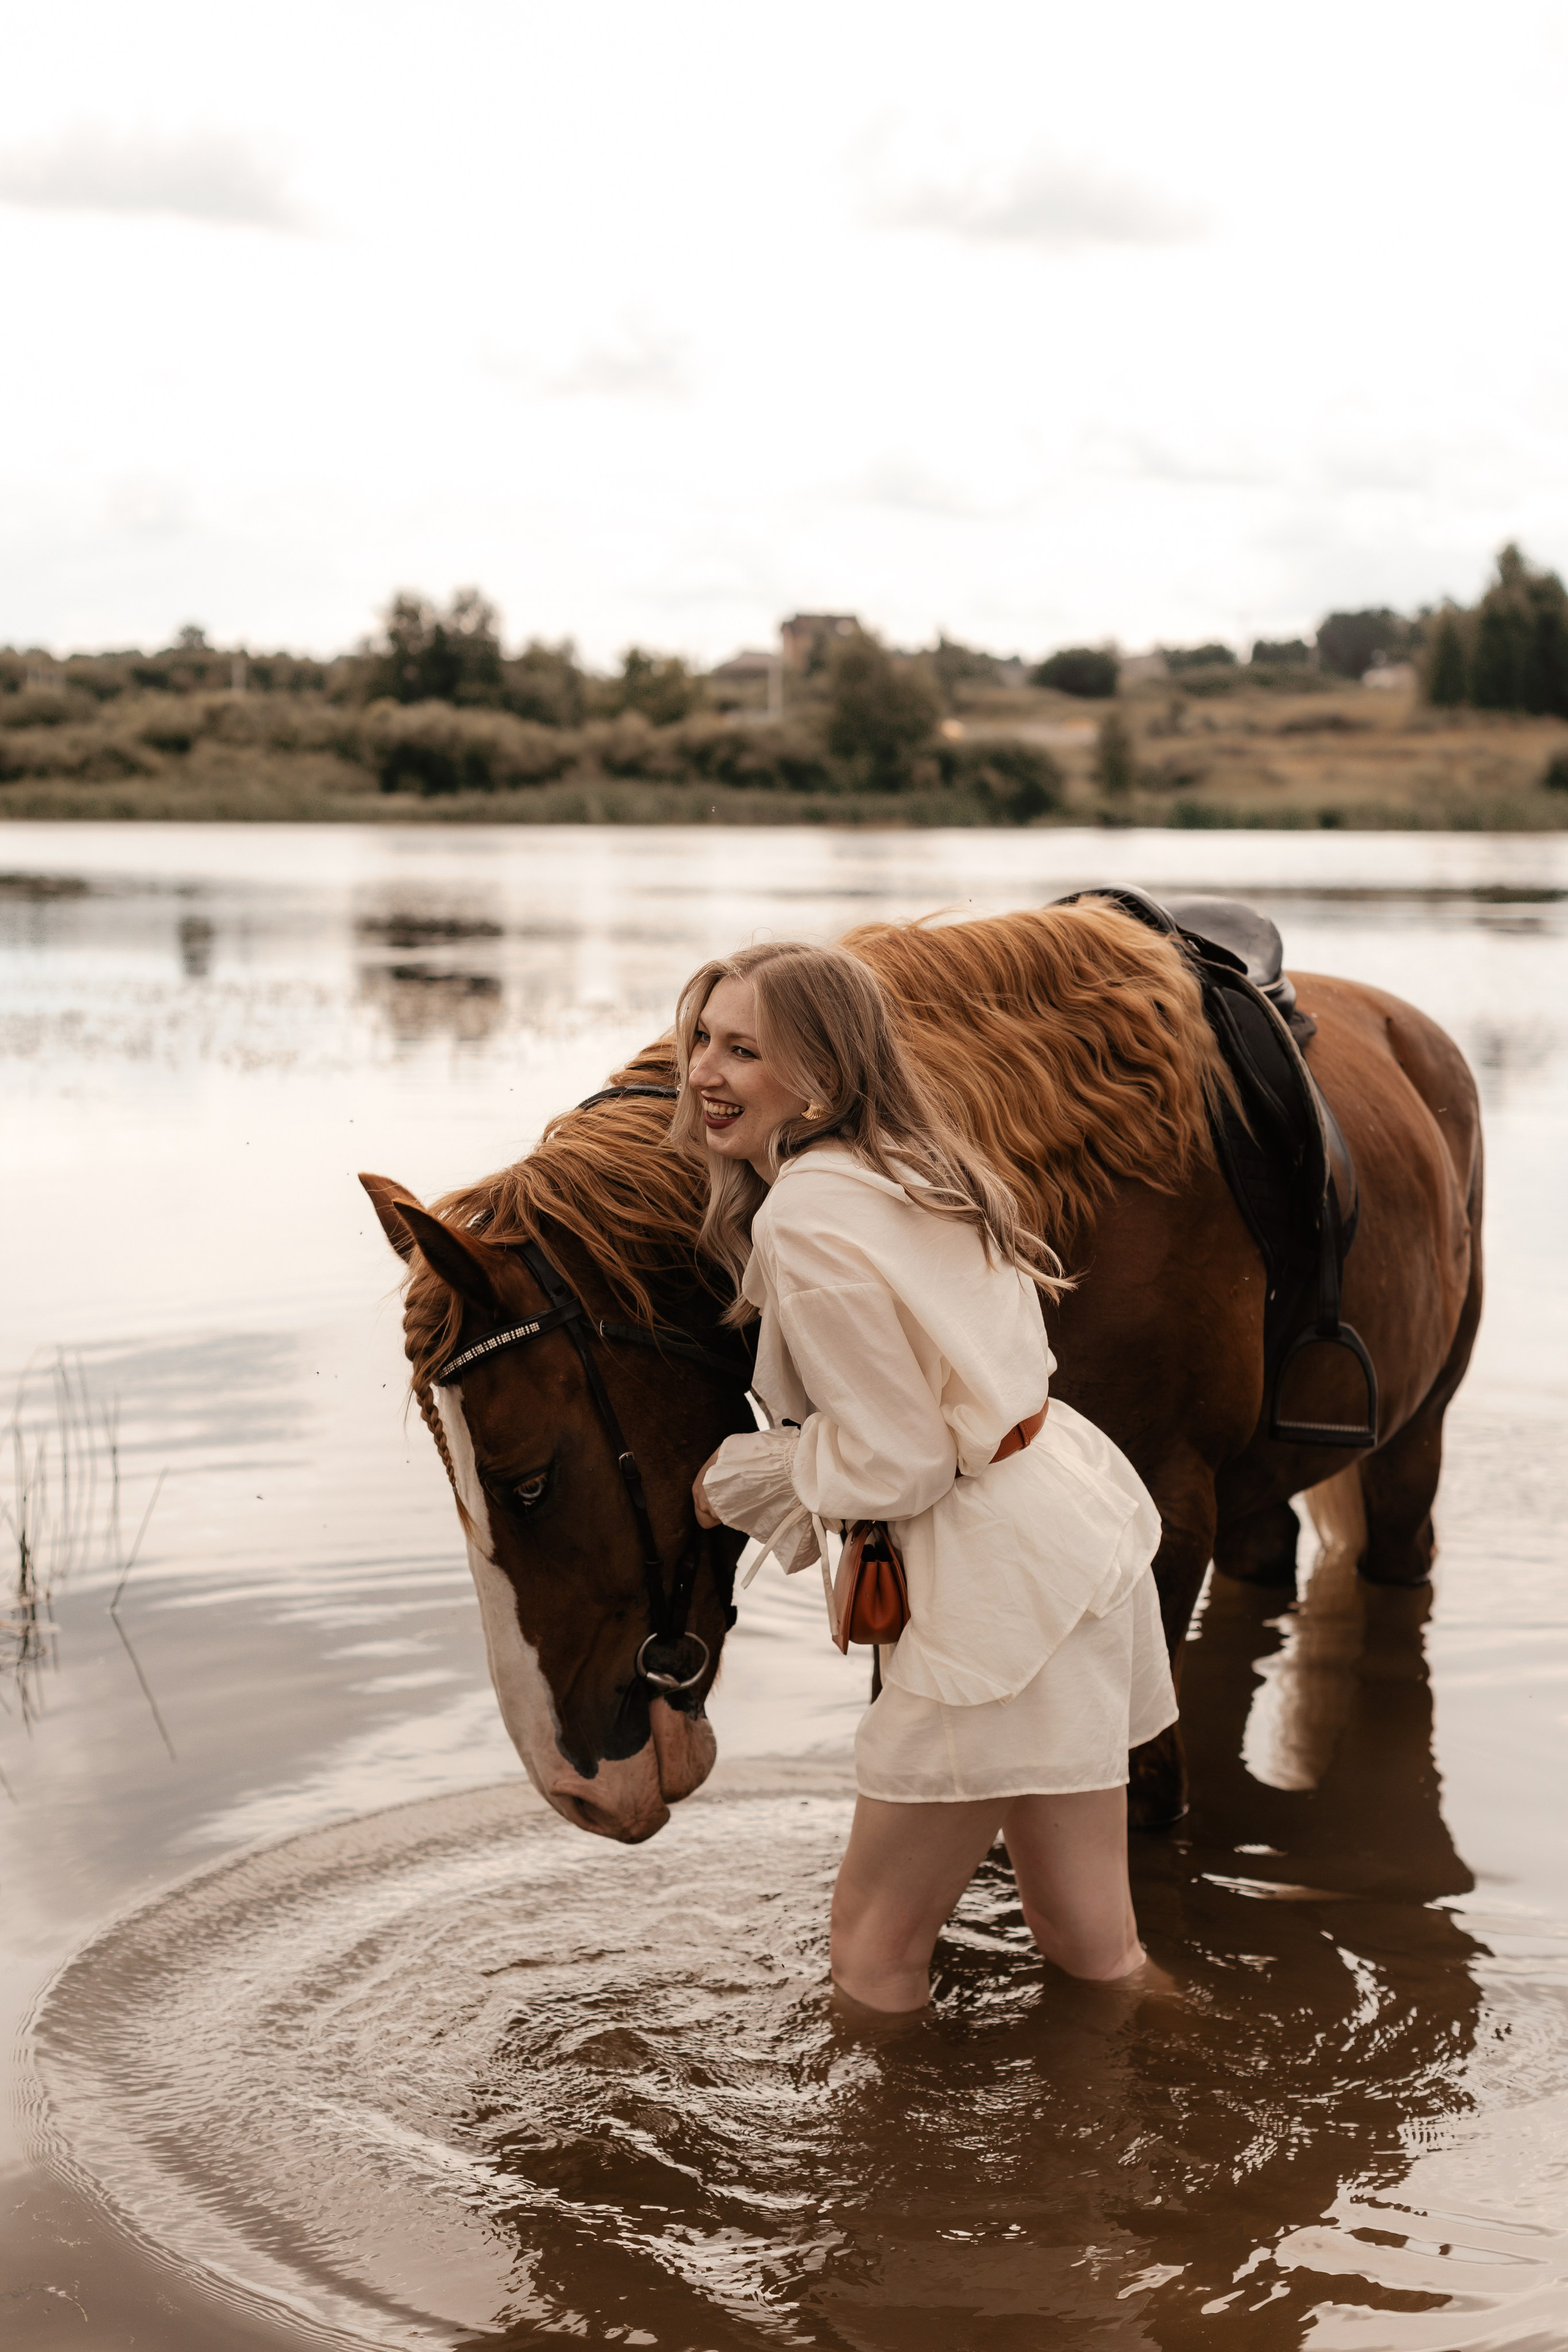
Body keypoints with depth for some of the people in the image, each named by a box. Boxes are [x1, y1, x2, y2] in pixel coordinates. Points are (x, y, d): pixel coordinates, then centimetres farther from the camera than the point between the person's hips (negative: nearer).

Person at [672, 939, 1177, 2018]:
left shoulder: (804, 1217, -18)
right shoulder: (911, 1169, 12)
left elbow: (894, 1465, -16)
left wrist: (736, 1481, -1)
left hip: (1004, 1582, -9)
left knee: (875, 1945, 5)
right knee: (1088, 1944, 17)